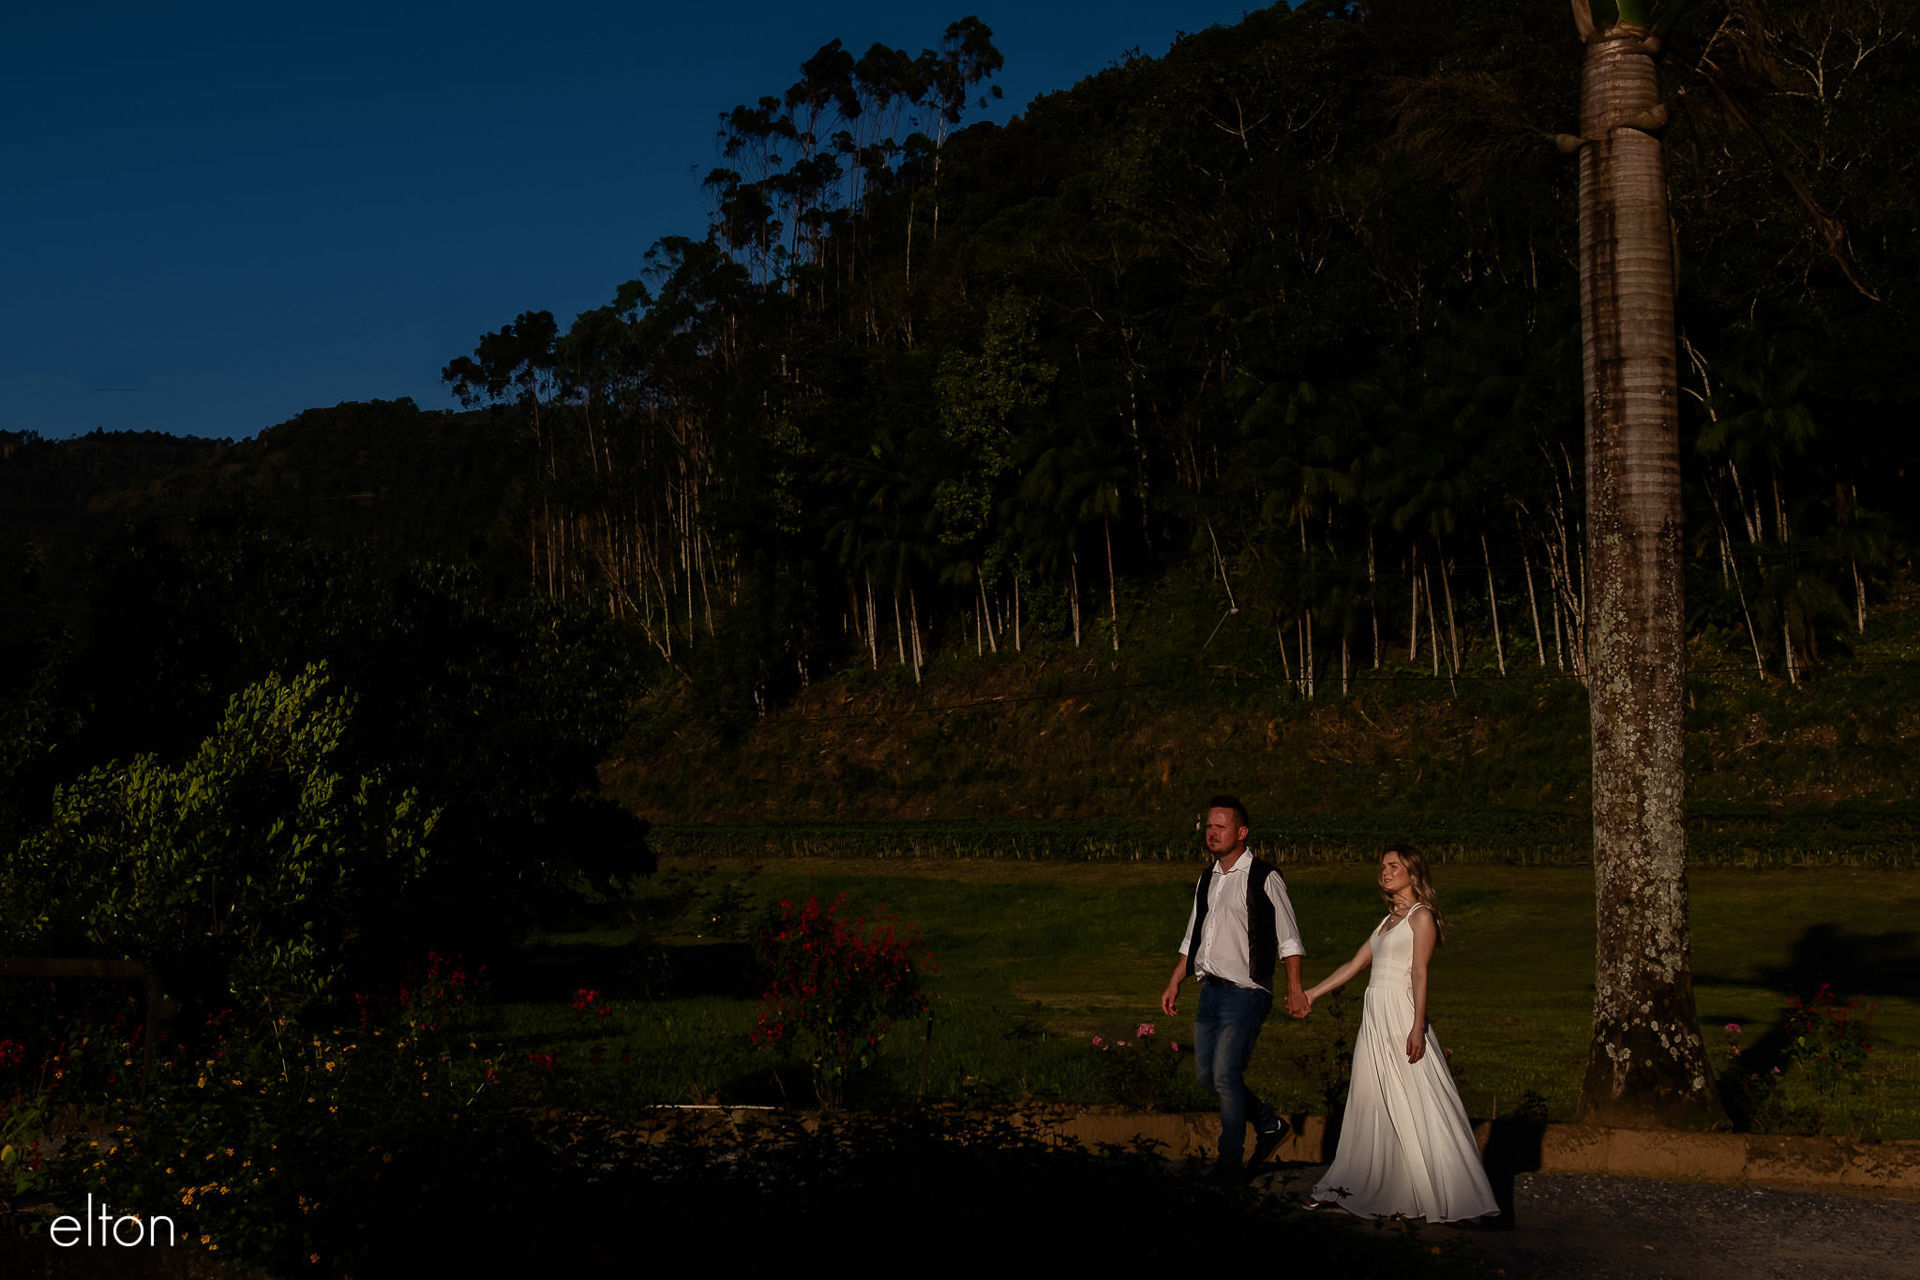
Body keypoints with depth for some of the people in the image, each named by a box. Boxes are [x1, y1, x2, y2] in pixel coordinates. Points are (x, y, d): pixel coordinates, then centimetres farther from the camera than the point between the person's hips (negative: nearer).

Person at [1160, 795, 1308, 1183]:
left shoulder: (1264, 878, -7)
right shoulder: (1207, 879, 13)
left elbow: (1289, 939, -7)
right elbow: (1193, 937, 22)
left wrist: (1294, 988, -16)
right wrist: (1174, 983, 18)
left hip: (1245, 992, -7)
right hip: (1210, 990, 7)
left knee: (1226, 1074, -11)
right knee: (1206, 1074, 9)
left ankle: (1230, 1161, 4)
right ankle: (1269, 1124, 29)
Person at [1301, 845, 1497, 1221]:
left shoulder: (1421, 916, -4)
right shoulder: (1389, 919, 19)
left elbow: (1419, 975, -12)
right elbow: (1354, 964, 22)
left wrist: (1418, 1029, -18)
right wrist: (1312, 994, 22)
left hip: (1400, 1014, -8)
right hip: (1374, 1017, 8)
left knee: (1413, 1105, -7)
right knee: (1369, 1102, 10)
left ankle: (1439, 1195, -2)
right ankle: (1354, 1185, 15)